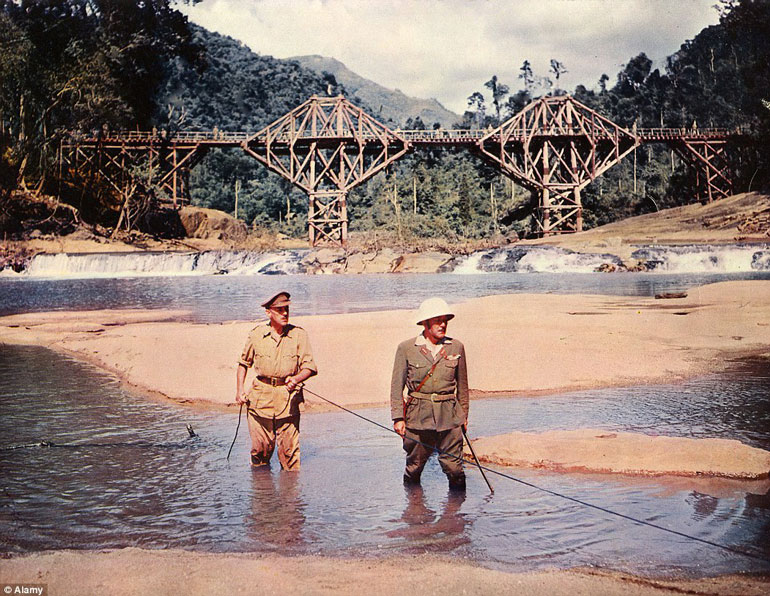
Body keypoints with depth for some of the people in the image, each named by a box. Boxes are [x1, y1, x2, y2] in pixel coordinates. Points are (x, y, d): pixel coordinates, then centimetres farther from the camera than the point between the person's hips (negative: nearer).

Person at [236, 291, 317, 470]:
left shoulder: (299, 334, 0)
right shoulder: (256, 334, 4)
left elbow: (310, 367, -1)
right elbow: (244, 363, 17)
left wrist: (296, 379, -21)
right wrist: (239, 390, 9)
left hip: (288, 397, -1)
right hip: (260, 397, 1)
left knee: (289, 448, -3)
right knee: (261, 447, 5)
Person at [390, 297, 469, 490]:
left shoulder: (456, 347, 4)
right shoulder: (406, 348, -1)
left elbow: (462, 385, 13)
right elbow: (397, 385, 1)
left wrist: (464, 415, 14)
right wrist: (398, 418, -5)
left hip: (449, 416, 1)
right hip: (417, 416, -1)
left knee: (453, 466, -2)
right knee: (414, 466, 9)